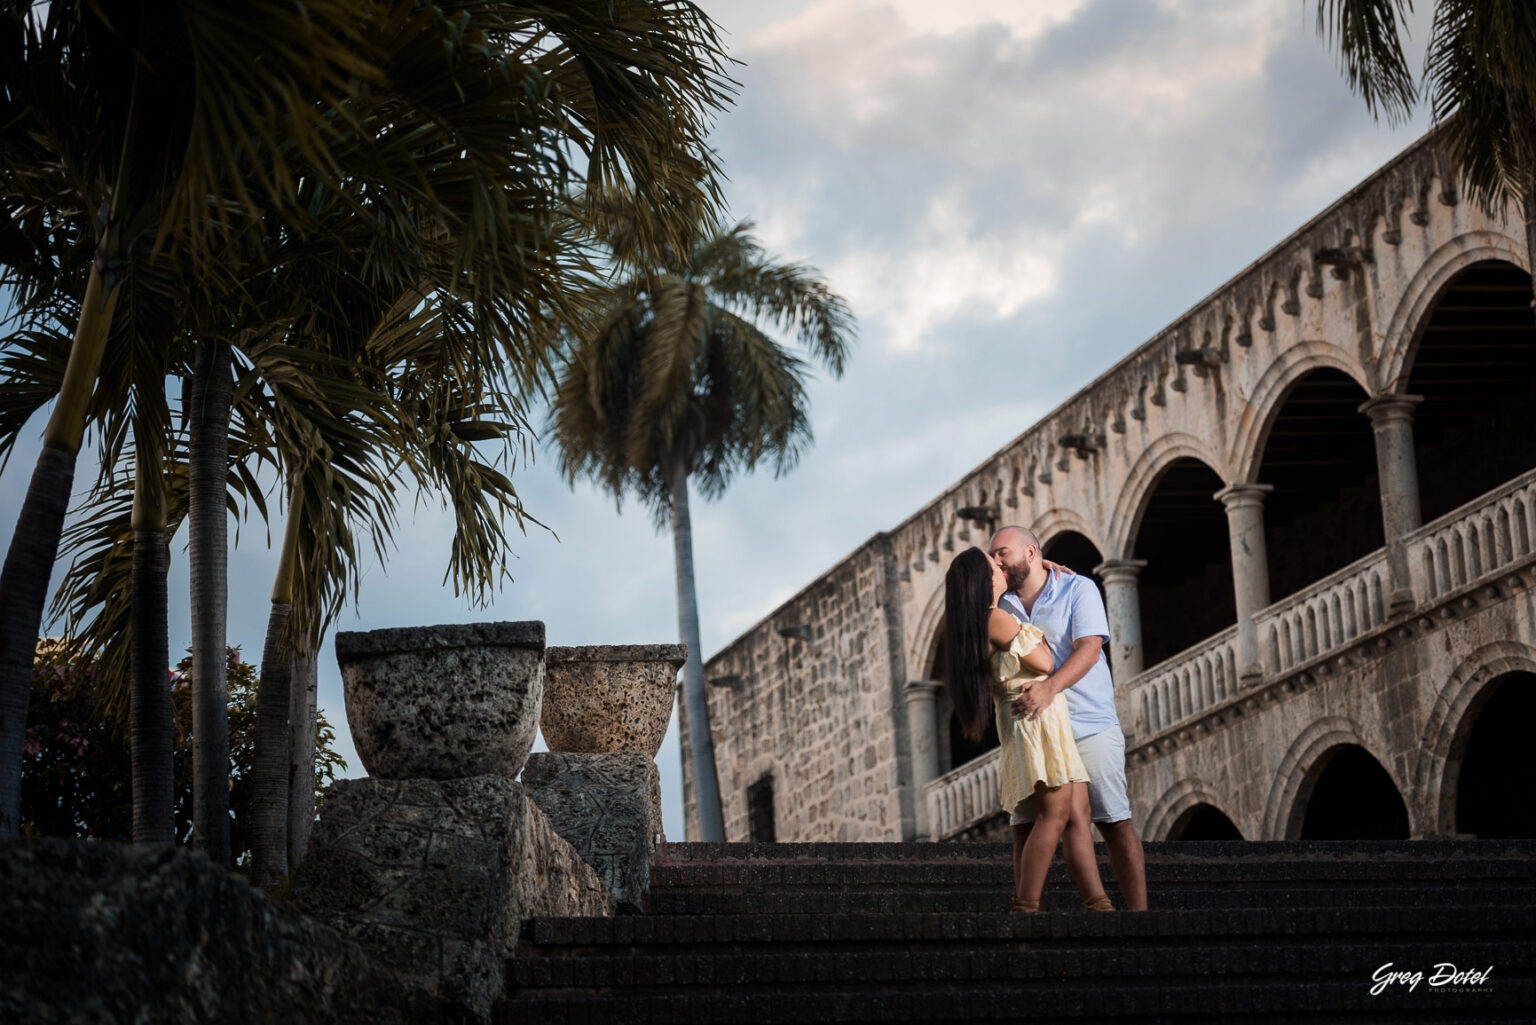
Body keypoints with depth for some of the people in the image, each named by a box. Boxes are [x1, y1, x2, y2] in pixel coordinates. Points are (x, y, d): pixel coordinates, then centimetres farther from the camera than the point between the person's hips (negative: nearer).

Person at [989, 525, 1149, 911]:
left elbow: (1089, 647, -15)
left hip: (1089, 726, -5)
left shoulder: (1078, 589, -2)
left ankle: (1138, 913, -3)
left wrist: (1049, 688, -30)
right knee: (1025, 826, -2)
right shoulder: (1002, 605, 13)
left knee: (1114, 822, -5)